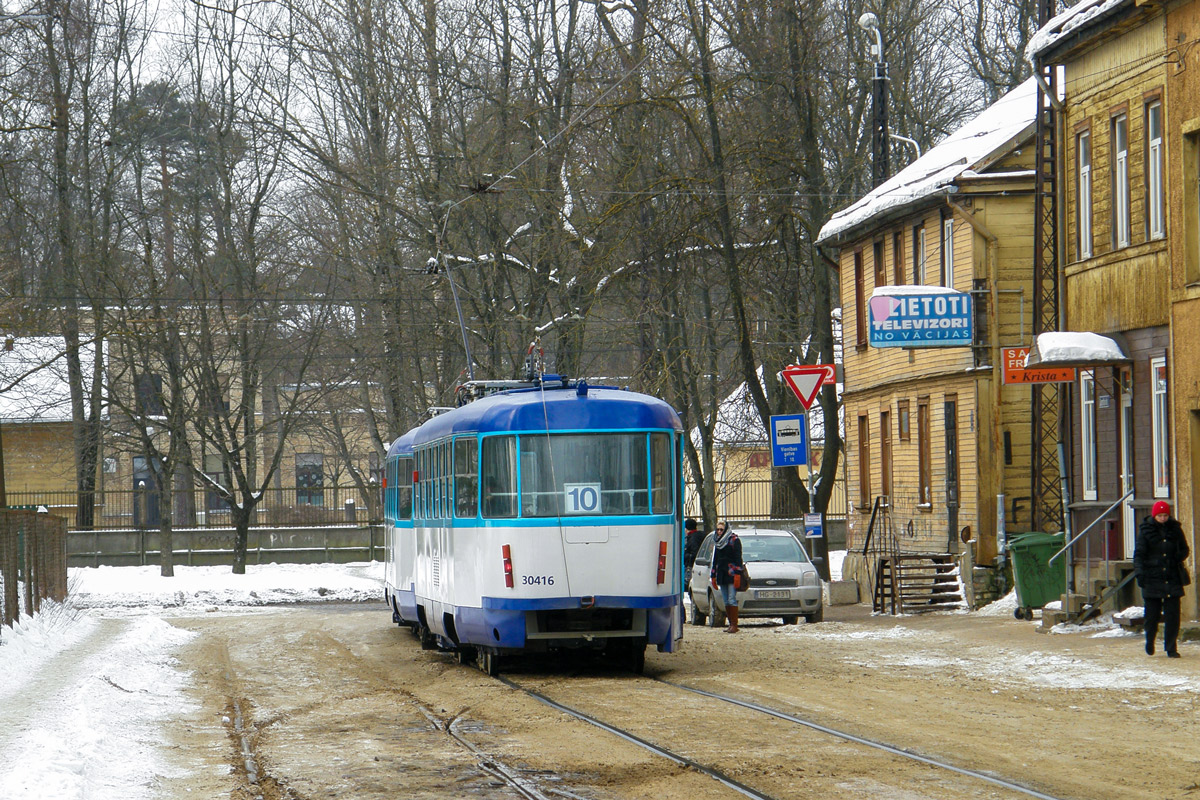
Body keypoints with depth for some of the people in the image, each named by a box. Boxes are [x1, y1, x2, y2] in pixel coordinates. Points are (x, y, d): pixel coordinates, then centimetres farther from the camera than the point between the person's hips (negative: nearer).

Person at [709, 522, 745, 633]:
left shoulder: (734, 540, -2)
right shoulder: (718, 542, 19)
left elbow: (738, 557, -9)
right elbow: (715, 559, 24)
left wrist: (738, 573, -17)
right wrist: (713, 576, 21)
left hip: (731, 574, -7)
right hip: (721, 574, 7)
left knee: (731, 599, -11)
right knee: (726, 601, 5)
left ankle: (734, 625, -12)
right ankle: (731, 624, 8)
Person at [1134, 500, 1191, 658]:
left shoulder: (1175, 528, 7)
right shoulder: (1146, 530, 1)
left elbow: (1184, 550, 16)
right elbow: (1139, 553, -1)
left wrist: (1177, 558, -6)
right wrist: (1139, 572, -15)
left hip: (1172, 579, 1)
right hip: (1152, 578, -1)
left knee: (1172, 614, -4)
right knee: (1152, 614, 2)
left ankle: (1171, 648, 3)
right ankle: (1150, 641, 29)